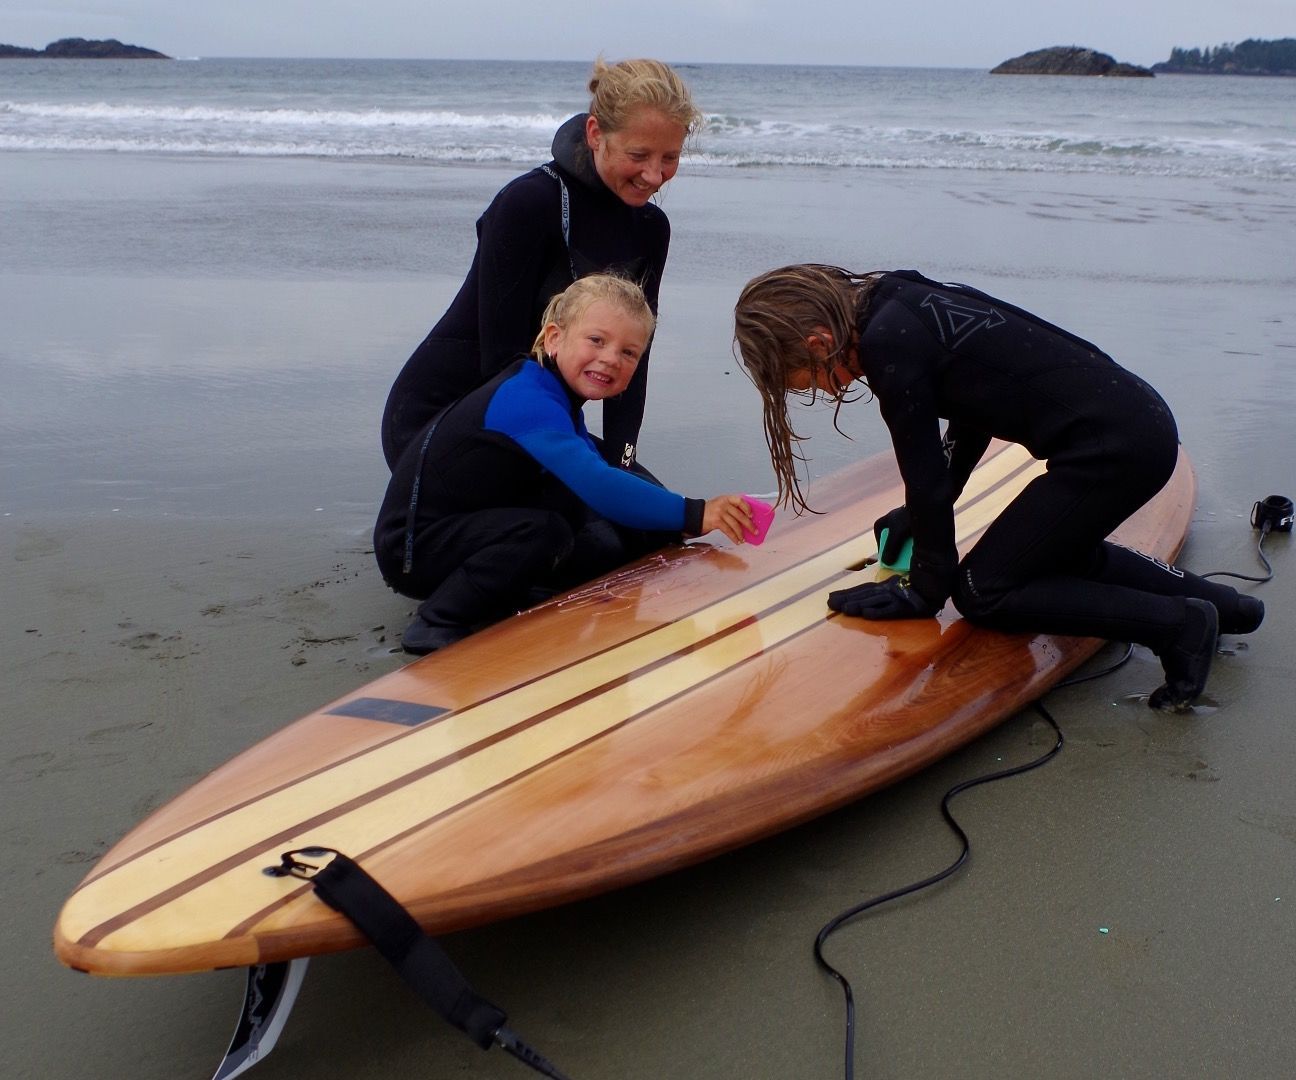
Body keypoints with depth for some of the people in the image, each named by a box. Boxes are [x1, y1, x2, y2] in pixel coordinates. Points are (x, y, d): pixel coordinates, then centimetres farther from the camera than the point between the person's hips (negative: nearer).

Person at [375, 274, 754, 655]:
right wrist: (692, 514, -39)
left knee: (602, 551, 5)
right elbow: (596, 485, -38)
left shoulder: (558, 398, 6)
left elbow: (595, 477, 11)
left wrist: (674, 526, -2)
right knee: (545, 531, -32)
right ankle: (436, 625, -20)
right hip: (413, 544, -10)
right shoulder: (528, 402, -27)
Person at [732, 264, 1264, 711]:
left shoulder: (888, 345, -17)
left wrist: (926, 591, 1)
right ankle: (1213, 601, 28)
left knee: (981, 592, 0)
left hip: (1110, 447, -10)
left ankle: (1176, 623, -1)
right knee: (1054, 550, 31)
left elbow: (927, 477, -11)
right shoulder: (905, 301, 11)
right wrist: (918, 514, 25)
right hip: (1139, 423, 10)